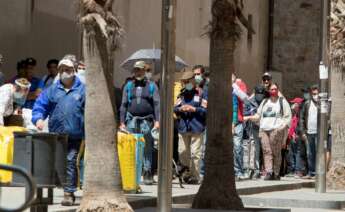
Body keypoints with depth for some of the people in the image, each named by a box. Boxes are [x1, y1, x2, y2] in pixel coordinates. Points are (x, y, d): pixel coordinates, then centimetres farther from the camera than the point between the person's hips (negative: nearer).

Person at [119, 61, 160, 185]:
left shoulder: (152, 86, 7)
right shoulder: (128, 86, 13)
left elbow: (156, 104, 0)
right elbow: (124, 105, 12)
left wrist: (157, 121, -11)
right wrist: (122, 122, 5)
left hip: (147, 120, -2)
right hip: (131, 120, 2)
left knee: (147, 149, 1)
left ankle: (147, 174, 7)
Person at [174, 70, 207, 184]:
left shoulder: (200, 94, -4)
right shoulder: (182, 94, 14)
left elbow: (205, 110, -7)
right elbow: (174, 108, 15)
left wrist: (194, 109, -16)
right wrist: (180, 109, -6)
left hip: (196, 128, -5)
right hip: (183, 128, 6)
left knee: (195, 153, -5)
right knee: (182, 153, 8)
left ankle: (195, 177, 0)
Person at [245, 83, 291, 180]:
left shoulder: (283, 101, 11)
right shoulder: (265, 102, 23)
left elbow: (288, 117, 5)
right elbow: (258, 115, 25)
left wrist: (283, 126, -8)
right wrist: (248, 118, 10)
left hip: (276, 130, -4)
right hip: (264, 129, 4)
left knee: (276, 152, -7)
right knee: (266, 151, -10)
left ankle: (276, 173, -2)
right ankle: (269, 172, -18)